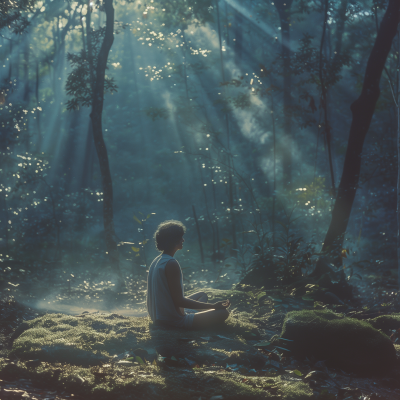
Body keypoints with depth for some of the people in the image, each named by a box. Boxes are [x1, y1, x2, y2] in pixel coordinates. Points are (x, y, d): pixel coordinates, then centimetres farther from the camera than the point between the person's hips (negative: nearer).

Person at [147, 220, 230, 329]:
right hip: (173, 320, -10)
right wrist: (213, 306, -15)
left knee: (202, 295, 28)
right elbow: (179, 301, -21)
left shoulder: (157, 261, 10)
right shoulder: (171, 264, -20)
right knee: (223, 312, -10)